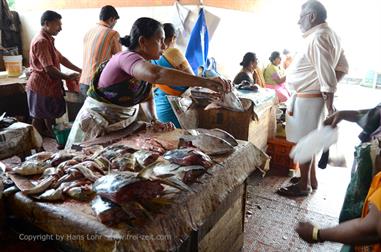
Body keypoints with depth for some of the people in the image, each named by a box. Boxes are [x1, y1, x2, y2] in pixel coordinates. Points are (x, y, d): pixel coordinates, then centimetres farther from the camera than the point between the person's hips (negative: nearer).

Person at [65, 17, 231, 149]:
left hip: (124, 124, 7)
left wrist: (154, 120, -9)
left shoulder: (145, 63, 1)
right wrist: (204, 82, -50)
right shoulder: (127, 57, -26)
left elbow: (147, 96, 11)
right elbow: (156, 74, -47)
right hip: (97, 124, -7)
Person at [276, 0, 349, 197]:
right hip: (311, 97, 10)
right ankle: (311, 179, 31)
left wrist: (329, 107, -21)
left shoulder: (317, 37, -20)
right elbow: (343, 67, 16)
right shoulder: (330, 34, 12)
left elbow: (327, 75, -23)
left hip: (306, 99, -10)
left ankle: (303, 186, 14)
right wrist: (329, 89, 10)